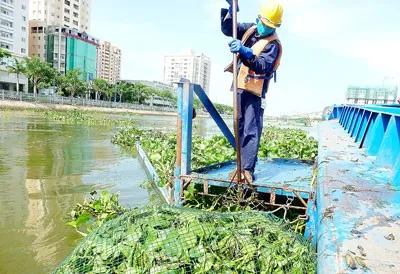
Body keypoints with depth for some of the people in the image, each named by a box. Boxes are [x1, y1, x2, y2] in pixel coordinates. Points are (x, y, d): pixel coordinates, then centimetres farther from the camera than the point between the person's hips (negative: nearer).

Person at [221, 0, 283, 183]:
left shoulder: (273, 43, -10)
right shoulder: (250, 29, 11)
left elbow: (263, 66, -25)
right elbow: (227, 29, 13)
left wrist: (245, 52, -39)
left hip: (254, 91, -7)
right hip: (240, 88, 7)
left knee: (251, 131, -12)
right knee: (240, 129, 10)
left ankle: (247, 170, -11)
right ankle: (242, 166, 18)